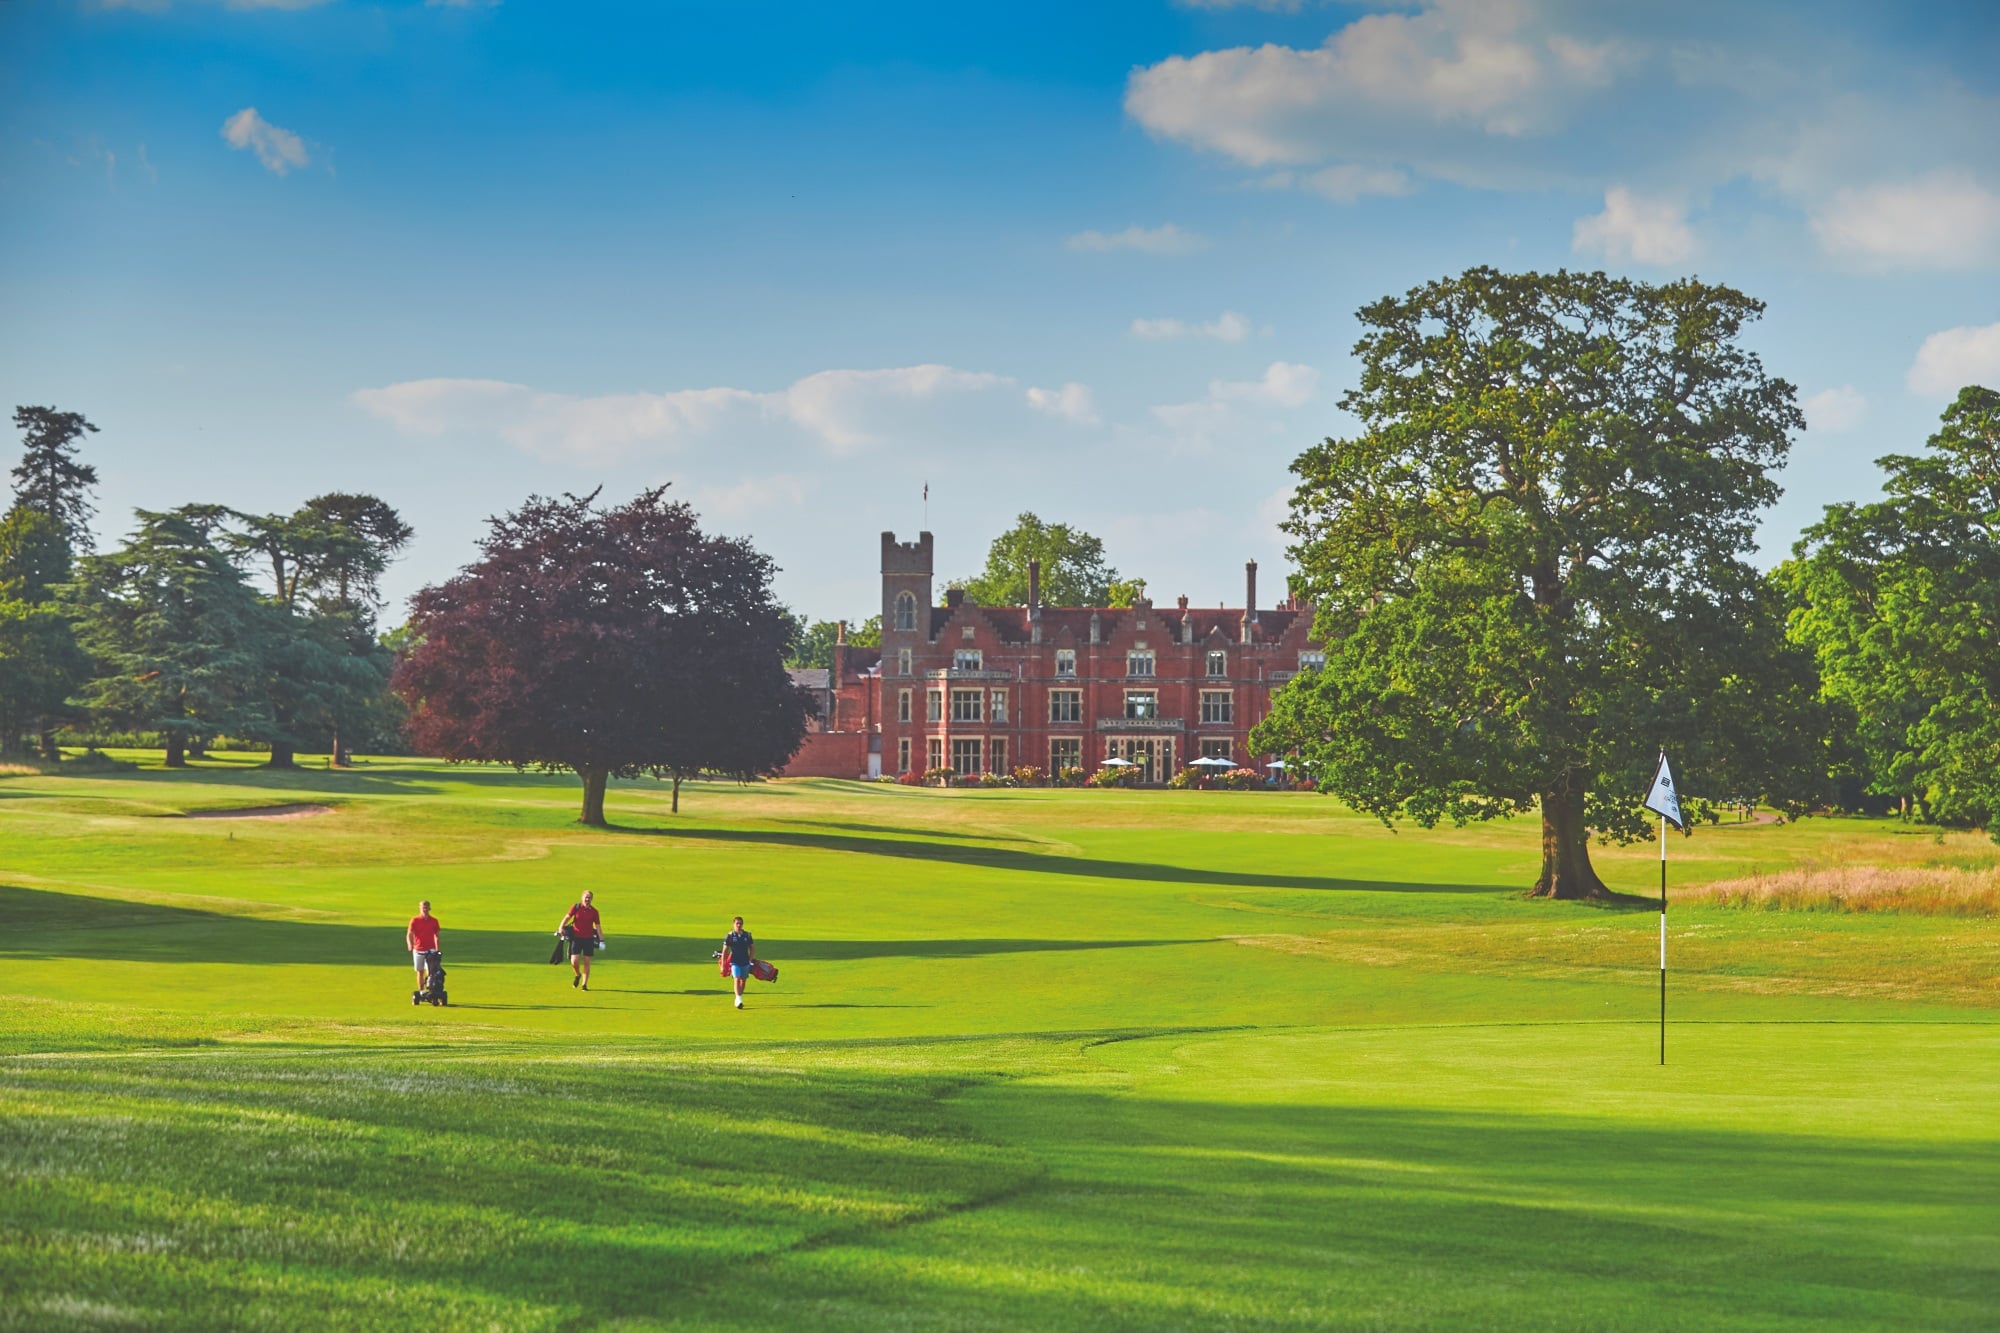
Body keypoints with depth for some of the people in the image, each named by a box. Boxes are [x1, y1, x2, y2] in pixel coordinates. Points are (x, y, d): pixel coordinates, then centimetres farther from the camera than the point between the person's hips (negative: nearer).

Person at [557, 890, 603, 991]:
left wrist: (601, 940, -1)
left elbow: (598, 926, 6)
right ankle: (577, 975, 23)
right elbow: (567, 917, -2)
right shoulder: (576, 907, 1)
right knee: (574, 961, -9)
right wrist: (561, 927, -18)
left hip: (589, 938, 1)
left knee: (587, 962, 2)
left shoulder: (594, 911, 3)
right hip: (576, 938, -1)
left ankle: (584, 984, 11)